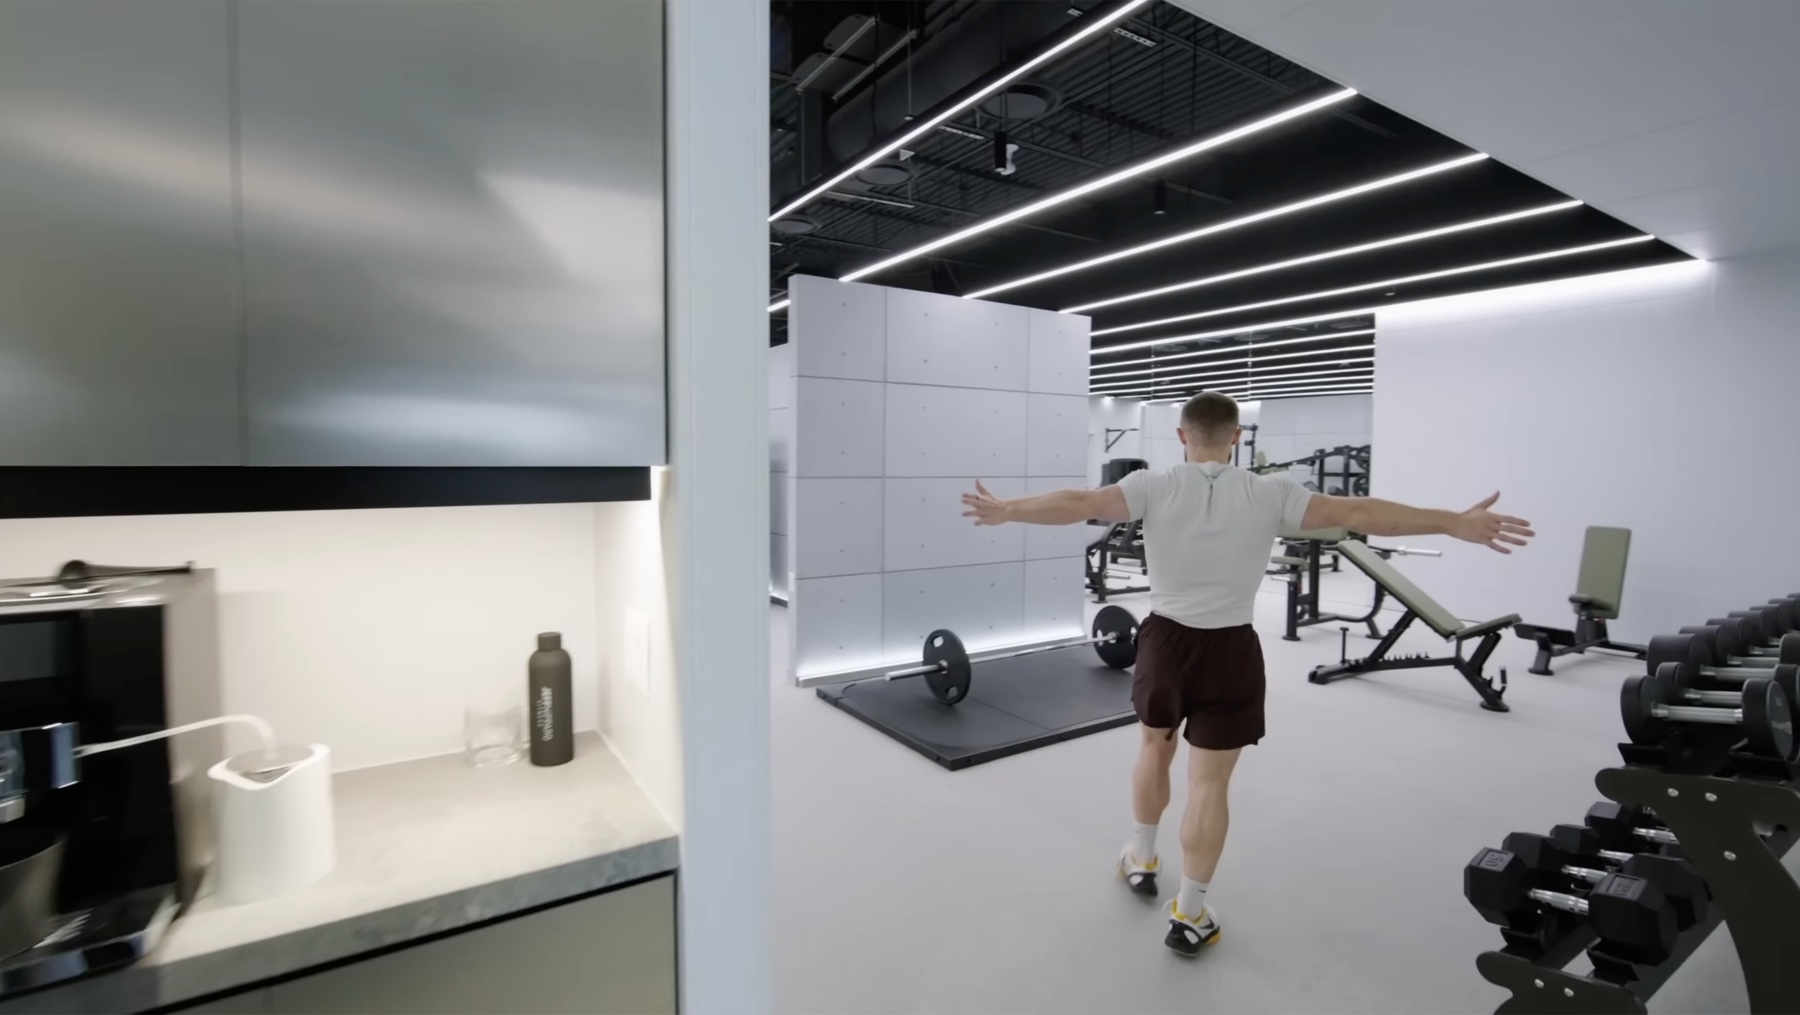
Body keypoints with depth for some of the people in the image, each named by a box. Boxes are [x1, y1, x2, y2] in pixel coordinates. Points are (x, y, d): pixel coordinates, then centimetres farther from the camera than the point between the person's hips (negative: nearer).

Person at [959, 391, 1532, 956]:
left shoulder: (1155, 487, -7)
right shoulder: (1270, 495, -6)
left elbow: (1079, 504, -11)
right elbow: (1354, 515, -7)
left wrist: (1005, 511, -2)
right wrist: (1456, 524, -1)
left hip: (1165, 640, 1)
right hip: (1229, 652, -1)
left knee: (1154, 746, 25)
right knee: (1210, 783, 7)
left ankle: (1141, 861, 40)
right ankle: (1189, 915, 18)